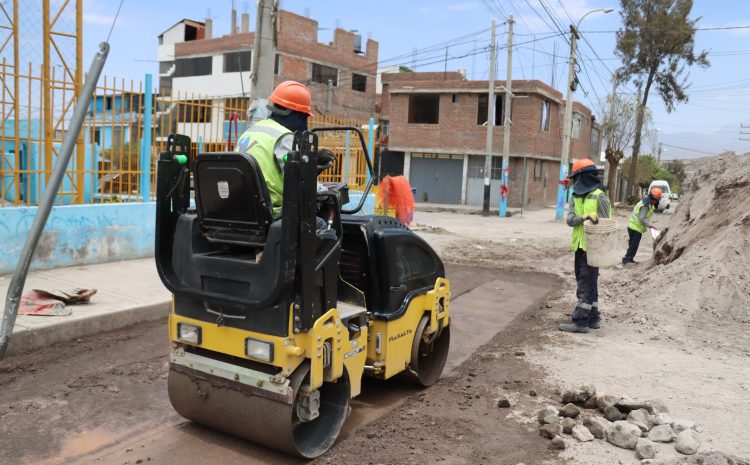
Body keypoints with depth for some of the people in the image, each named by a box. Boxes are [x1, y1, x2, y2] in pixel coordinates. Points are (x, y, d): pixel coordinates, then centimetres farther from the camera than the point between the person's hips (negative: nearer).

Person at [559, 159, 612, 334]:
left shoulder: (600, 197, -9)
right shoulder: (575, 197, 11)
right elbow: (570, 219, -1)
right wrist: (584, 217, -22)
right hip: (579, 246, 8)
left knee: (586, 285, -7)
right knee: (589, 283, 14)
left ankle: (580, 321, -5)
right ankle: (593, 318, 24)